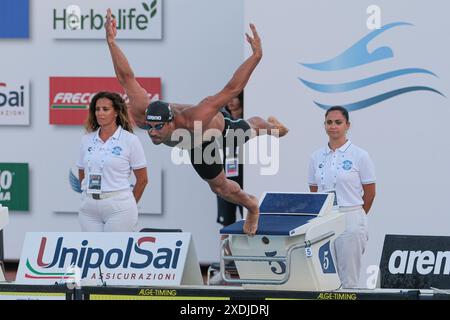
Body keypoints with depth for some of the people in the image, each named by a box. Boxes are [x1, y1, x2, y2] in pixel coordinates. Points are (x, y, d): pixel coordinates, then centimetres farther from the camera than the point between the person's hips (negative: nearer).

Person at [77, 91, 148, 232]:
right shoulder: (87, 140, 10)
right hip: (89, 207, 5)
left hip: (118, 207, -5)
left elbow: (142, 179, 2)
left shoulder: (129, 140, -3)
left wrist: (129, 205, 9)